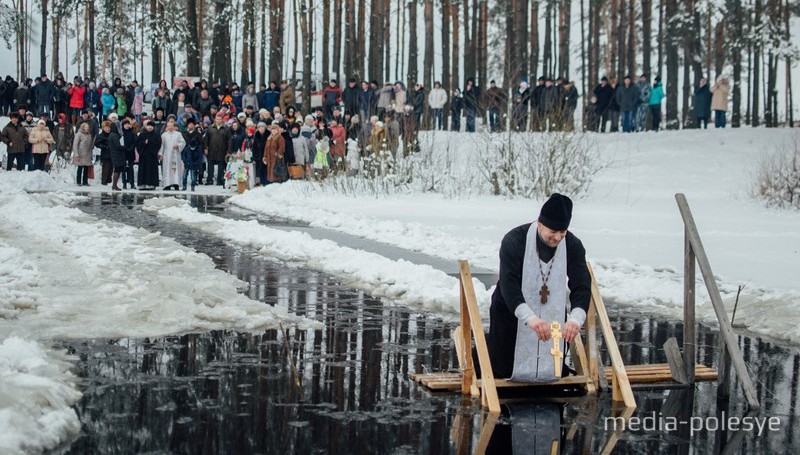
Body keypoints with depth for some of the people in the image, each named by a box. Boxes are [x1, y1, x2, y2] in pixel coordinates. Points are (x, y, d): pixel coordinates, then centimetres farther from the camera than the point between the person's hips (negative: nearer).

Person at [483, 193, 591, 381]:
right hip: (510, 311, -3)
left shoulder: (573, 245, -15)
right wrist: (531, 318, -53)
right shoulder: (514, 241, -26)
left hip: (552, 313, 3)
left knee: (557, 372, 10)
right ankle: (484, 341, 36)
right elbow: (509, 286, -37)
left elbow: (582, 286, -23)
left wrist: (576, 319, -44)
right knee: (501, 371, 4)